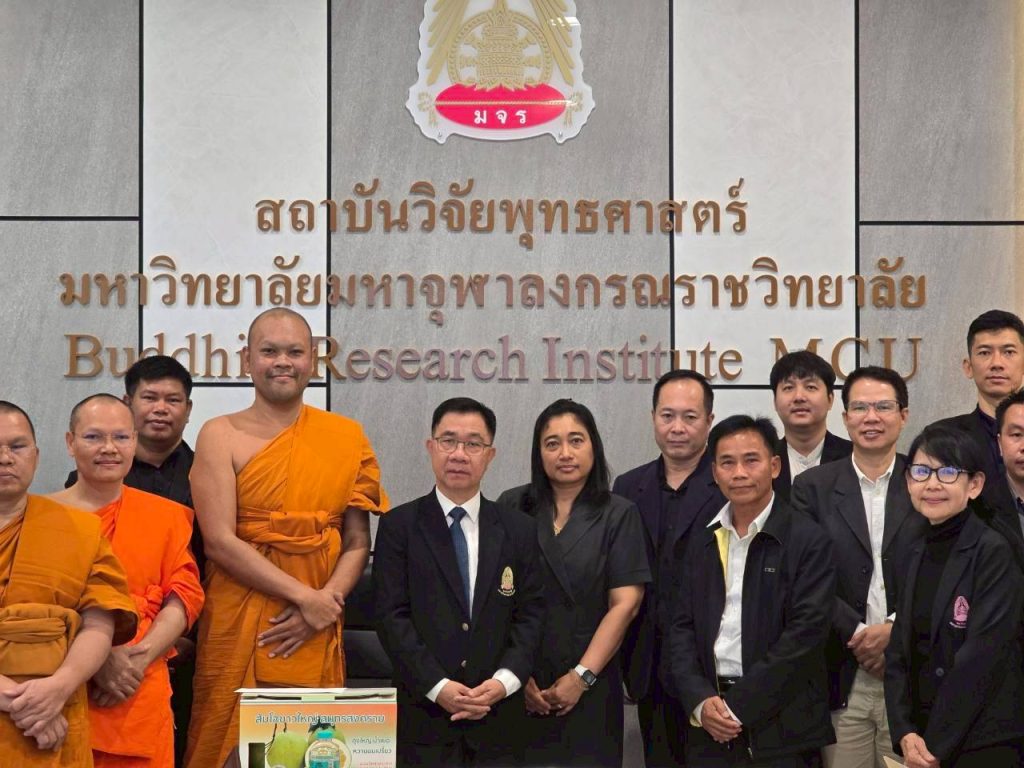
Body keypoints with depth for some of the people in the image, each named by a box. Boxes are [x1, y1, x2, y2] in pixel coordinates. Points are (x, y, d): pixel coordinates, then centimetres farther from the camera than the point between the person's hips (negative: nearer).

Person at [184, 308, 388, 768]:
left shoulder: (346, 437, 6)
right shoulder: (221, 435, -2)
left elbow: (357, 541, 5)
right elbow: (219, 541, -10)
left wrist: (323, 605, -11)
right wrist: (304, 597, -14)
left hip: (315, 631, 2)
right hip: (238, 624, -2)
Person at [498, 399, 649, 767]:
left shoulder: (619, 515, 2)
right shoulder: (511, 506, 4)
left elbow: (625, 603, -4)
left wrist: (582, 676, -10)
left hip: (588, 685, 0)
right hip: (514, 685, 1)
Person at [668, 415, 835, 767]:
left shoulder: (808, 540, -6)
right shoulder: (701, 542, 10)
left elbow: (805, 633, -12)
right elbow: (682, 628, 8)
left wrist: (738, 707, -13)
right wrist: (701, 701, -7)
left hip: (782, 729, -4)